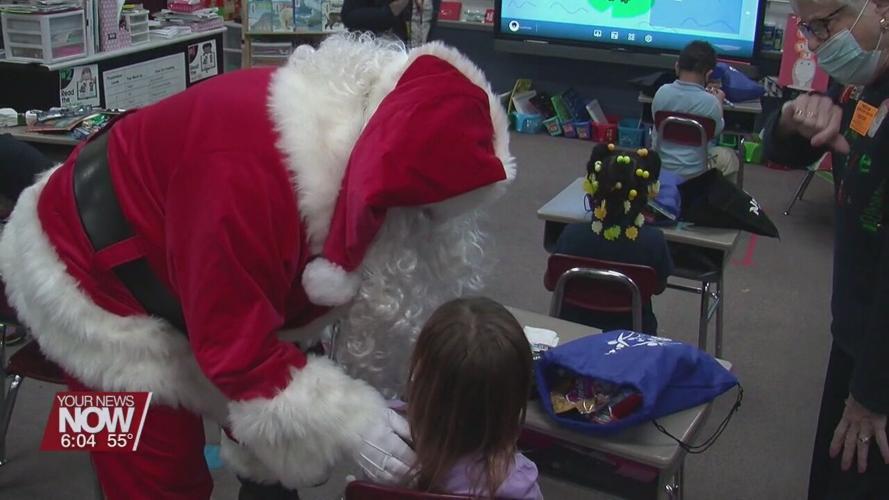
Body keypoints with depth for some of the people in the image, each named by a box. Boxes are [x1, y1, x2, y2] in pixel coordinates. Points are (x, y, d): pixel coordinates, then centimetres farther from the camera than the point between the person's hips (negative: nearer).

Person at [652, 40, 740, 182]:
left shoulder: (662, 92, -13)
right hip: (693, 172, -4)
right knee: (730, 158, 25)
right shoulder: (710, 101, -23)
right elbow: (716, 131, -5)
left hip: (660, 164, 4)